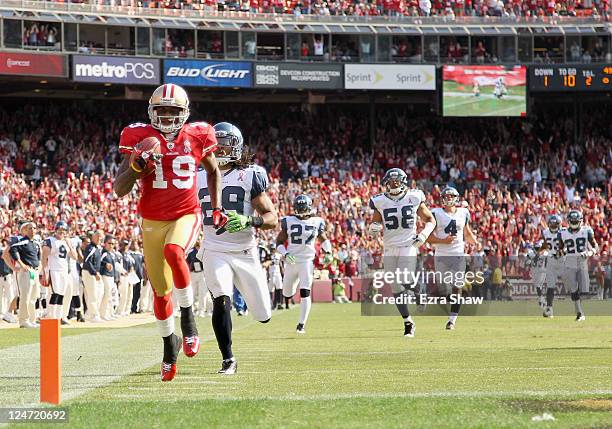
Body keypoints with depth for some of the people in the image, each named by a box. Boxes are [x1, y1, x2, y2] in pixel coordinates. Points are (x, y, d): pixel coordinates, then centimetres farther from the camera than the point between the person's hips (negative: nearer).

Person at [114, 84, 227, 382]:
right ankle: (169, 344, 30)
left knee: (173, 251, -35)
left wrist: (216, 208, 9)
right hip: (152, 220, 1)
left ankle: (188, 320, -19)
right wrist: (136, 166, -28)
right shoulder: (140, 139, -7)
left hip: (186, 215, -1)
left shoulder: (196, 137, -3)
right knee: (161, 291, 5)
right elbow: (119, 190, -10)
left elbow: (213, 170, 18)